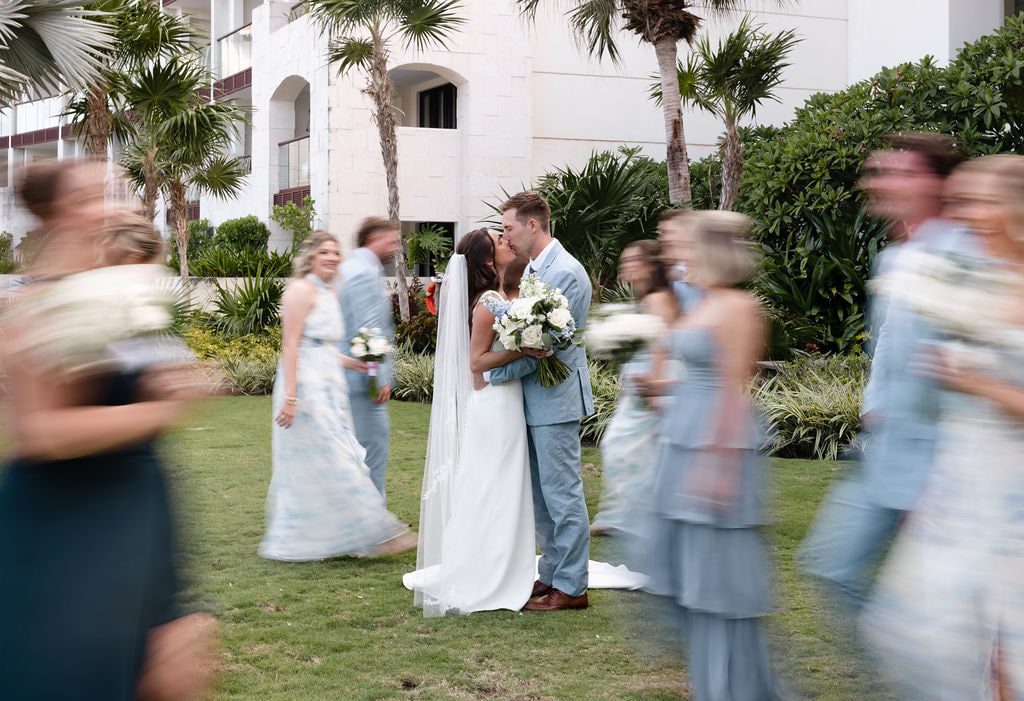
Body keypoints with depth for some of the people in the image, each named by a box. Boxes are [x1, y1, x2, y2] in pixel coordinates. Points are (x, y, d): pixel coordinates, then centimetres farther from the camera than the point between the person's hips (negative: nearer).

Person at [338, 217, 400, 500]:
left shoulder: (349, 268, 17)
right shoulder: (365, 273, -15)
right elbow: (369, 330, -20)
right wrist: (381, 379, -18)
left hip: (349, 372, 10)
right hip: (364, 377, -10)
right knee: (373, 442, -6)